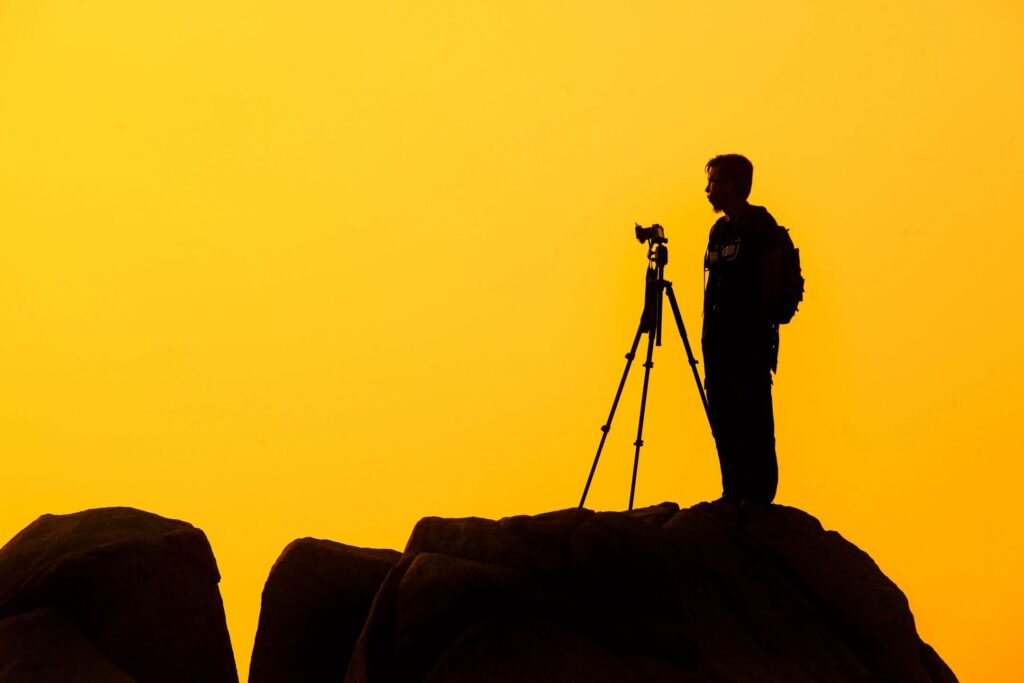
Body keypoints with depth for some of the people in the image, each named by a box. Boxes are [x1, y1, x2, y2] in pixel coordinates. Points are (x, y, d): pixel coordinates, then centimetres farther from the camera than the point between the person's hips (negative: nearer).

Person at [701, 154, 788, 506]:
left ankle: (759, 497, -4)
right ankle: (733, 497, 15)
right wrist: (709, 331, 14)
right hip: (719, 341, 9)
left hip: (750, 341, -9)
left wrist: (760, 324, -15)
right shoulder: (719, 229, 18)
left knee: (753, 422, -7)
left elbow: (773, 279, -12)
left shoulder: (760, 223, -7)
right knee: (723, 421, 9)